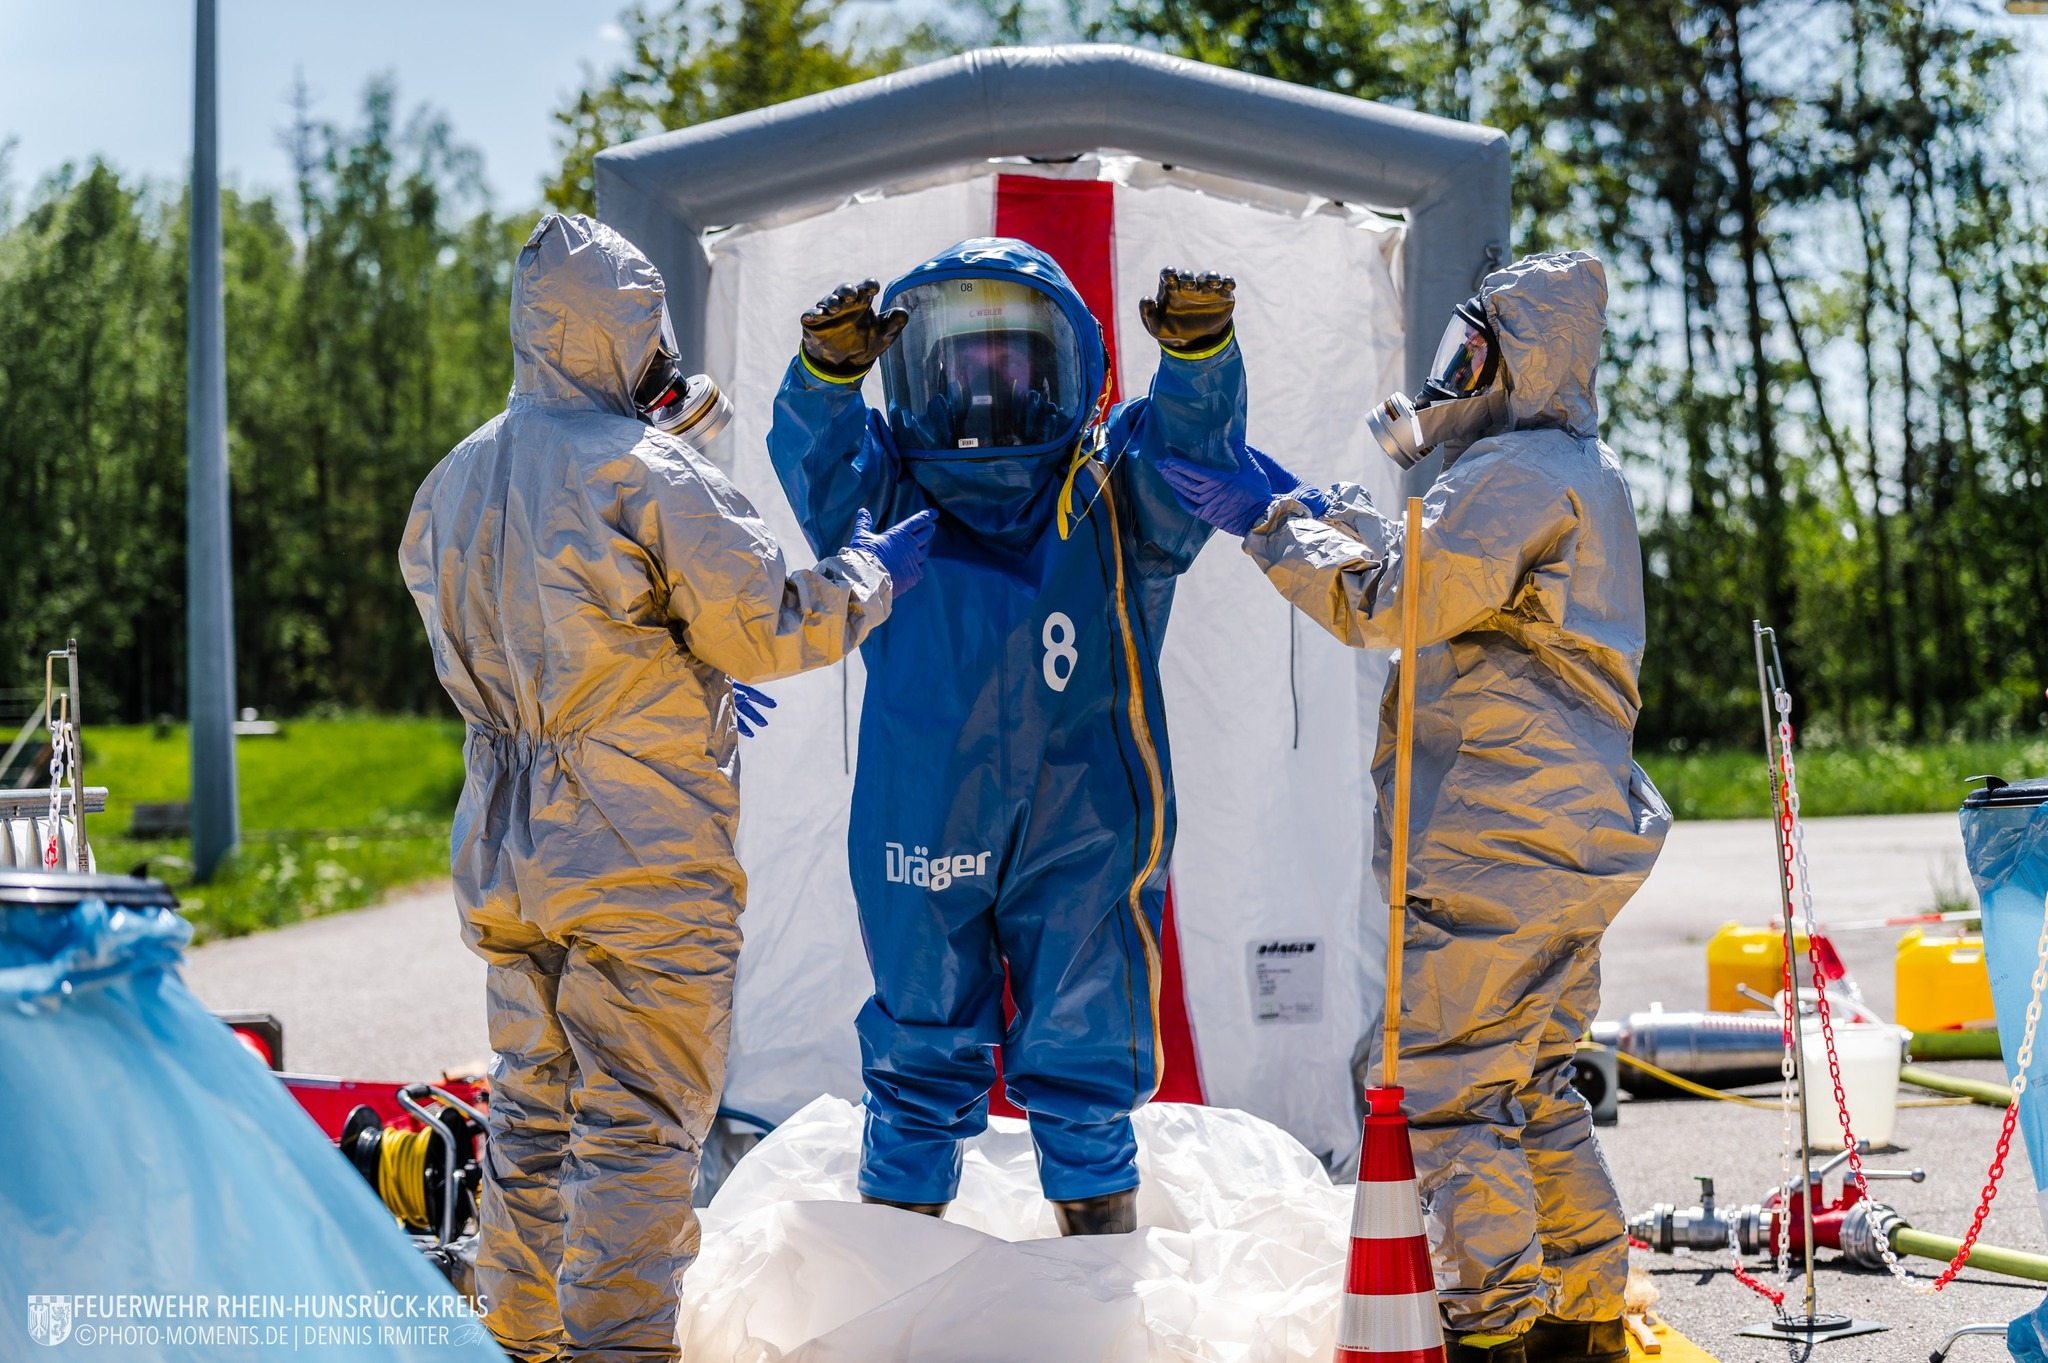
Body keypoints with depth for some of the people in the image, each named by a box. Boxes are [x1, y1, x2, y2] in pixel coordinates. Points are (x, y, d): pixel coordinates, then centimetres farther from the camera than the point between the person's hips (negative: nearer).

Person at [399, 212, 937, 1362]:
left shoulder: (452, 487, 11)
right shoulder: (652, 477, -15)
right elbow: (769, 626, -13)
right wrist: (874, 570, 6)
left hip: (509, 865, 7)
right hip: (643, 870, -7)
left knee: (535, 1108, 17)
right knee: (640, 1126, -3)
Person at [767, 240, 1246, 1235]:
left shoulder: (1116, 498, 2)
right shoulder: (888, 500, 1)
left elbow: (1190, 442, -15)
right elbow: (814, 460, -17)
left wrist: (1199, 349, -37)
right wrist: (829, 368, -39)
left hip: (1080, 836, 0)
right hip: (923, 845, 0)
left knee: (1083, 1067, 9)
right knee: (922, 1062, 12)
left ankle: (1103, 1246, 25)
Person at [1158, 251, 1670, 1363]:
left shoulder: (1521, 474, -13)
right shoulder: (1575, 475, 20)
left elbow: (1387, 601, -17)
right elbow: (1431, 567, 26)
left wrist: (1265, 522, -9)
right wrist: (1304, 502, 22)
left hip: (1500, 846, -10)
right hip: (1573, 839, 11)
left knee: (1442, 1084, -6)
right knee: (1532, 1086, 17)